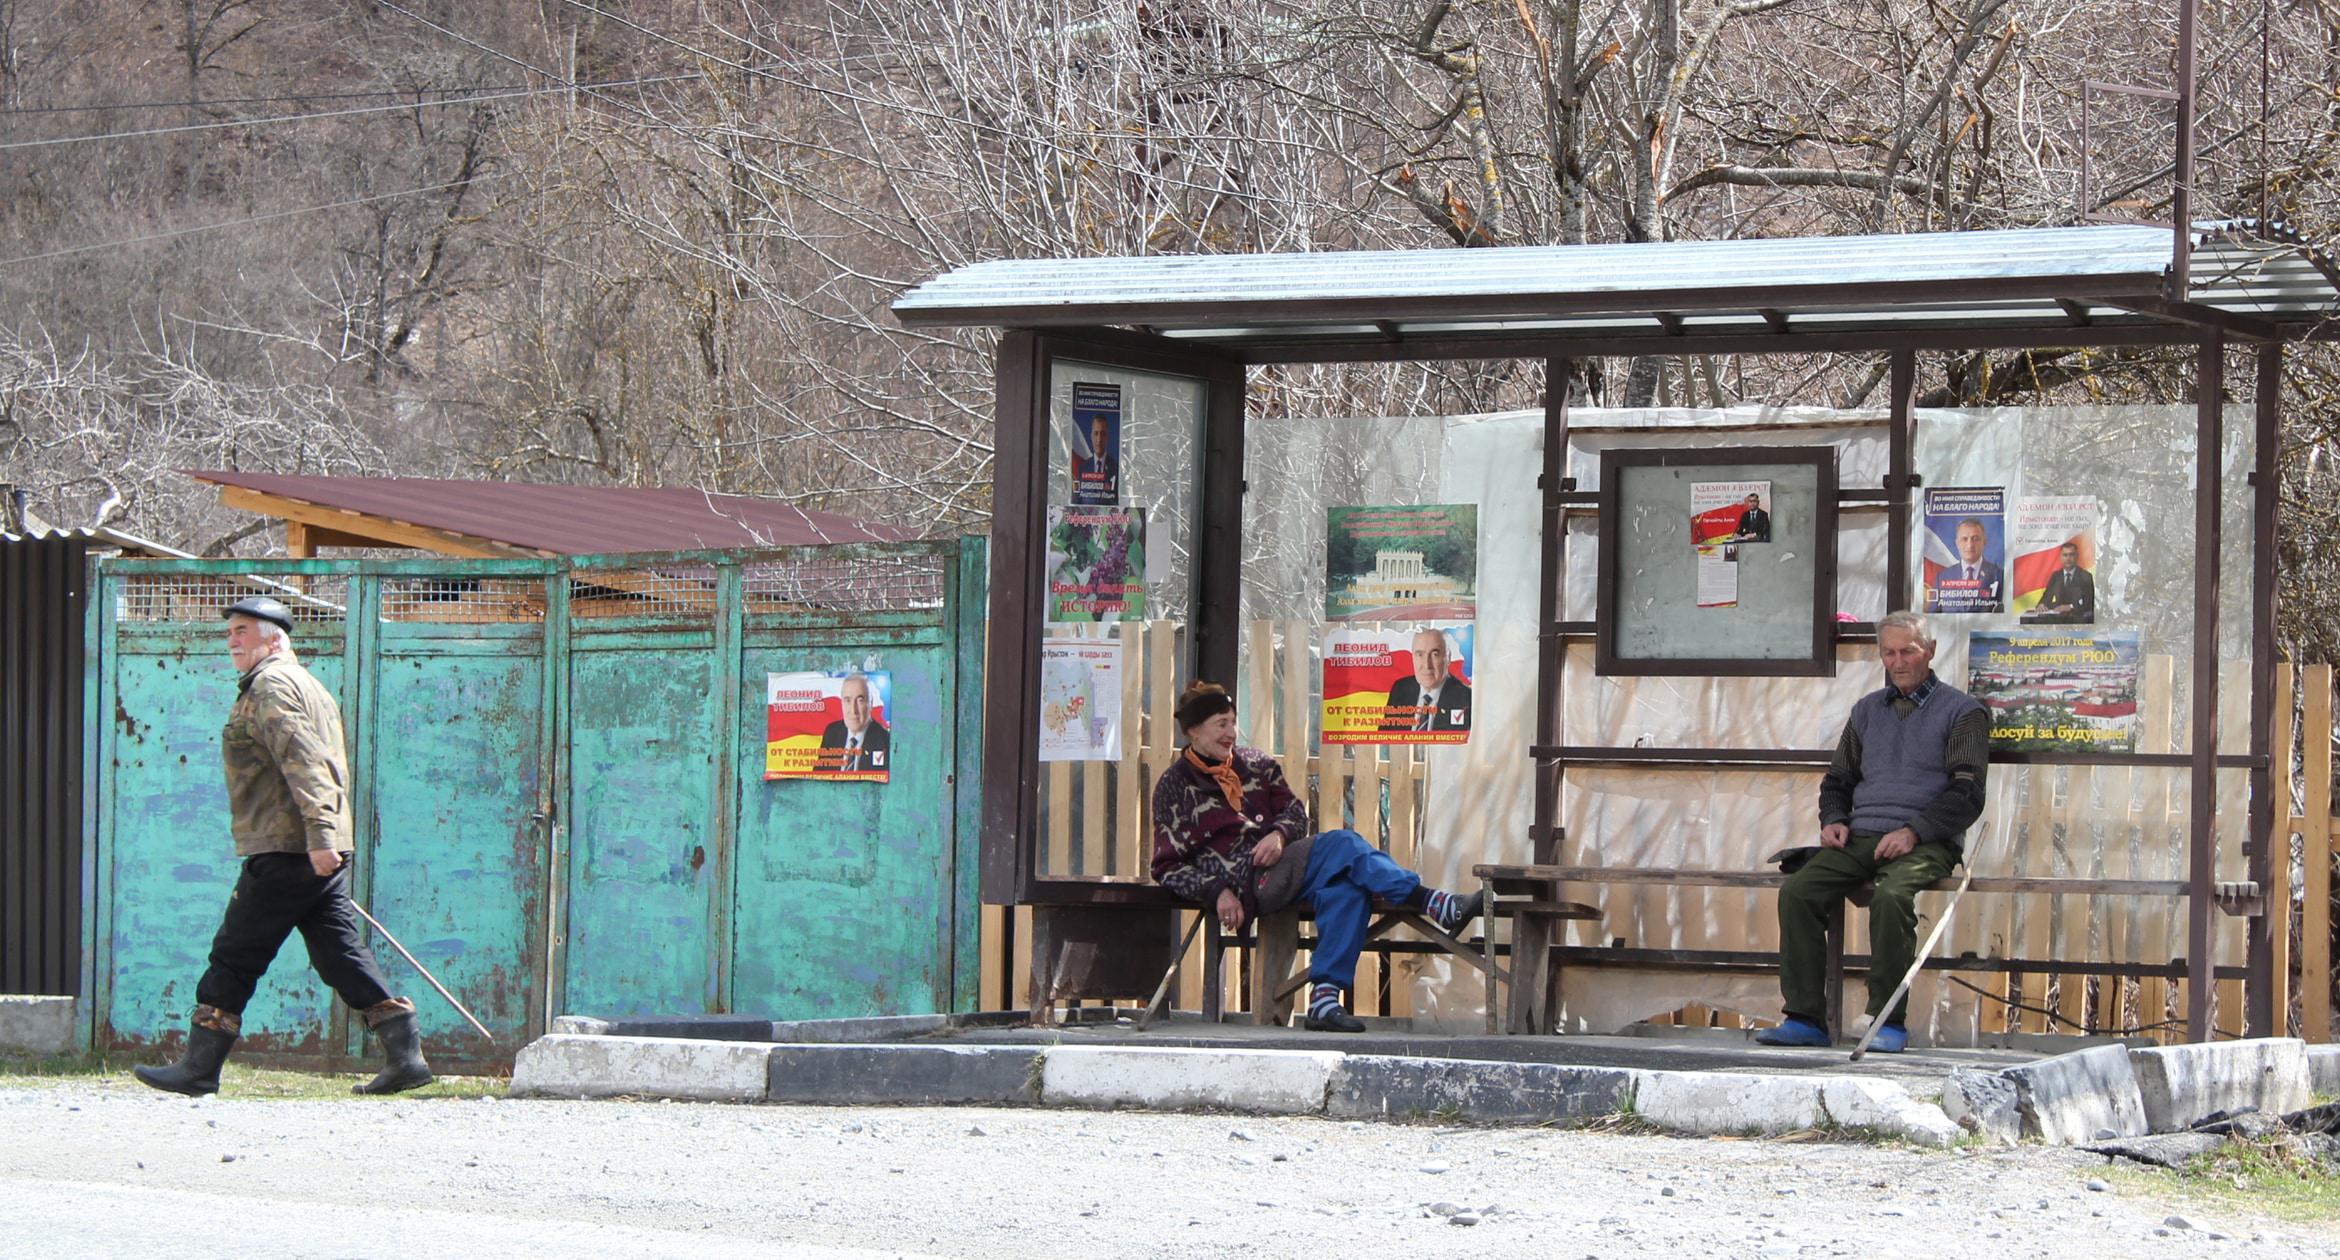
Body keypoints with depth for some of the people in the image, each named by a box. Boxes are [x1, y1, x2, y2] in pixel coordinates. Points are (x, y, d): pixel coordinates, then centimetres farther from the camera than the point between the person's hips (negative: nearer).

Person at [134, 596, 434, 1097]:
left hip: (283, 850, -9)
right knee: (343, 956, 5)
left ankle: (198, 1068, 2)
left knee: (234, 957, -2)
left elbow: (302, 762, -20)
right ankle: (405, 1054, -2)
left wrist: (318, 834, -28)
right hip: (325, 853, 9)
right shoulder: (310, 688, 24)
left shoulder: (270, 686, -8)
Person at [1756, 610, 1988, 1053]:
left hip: (1925, 843, -5)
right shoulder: (1868, 710, 24)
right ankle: (1804, 1017, -23)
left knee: (1892, 896, -37)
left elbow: (1966, 794, -3)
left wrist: (1914, 831, -16)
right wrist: (1833, 821, 8)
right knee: (1797, 892, -21)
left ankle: (1888, 1022, -30)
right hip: (1861, 838, 5)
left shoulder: (1961, 711, 6)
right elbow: (1837, 780, 31)